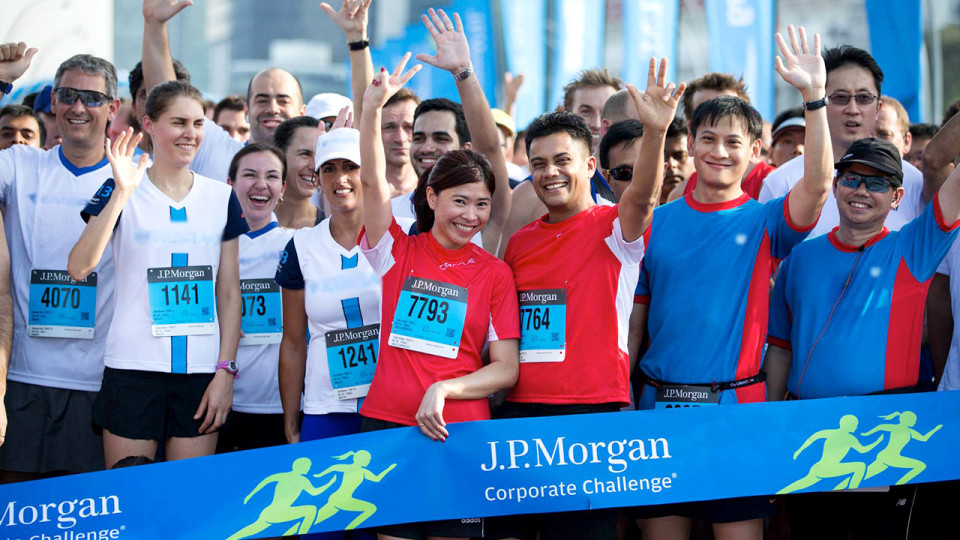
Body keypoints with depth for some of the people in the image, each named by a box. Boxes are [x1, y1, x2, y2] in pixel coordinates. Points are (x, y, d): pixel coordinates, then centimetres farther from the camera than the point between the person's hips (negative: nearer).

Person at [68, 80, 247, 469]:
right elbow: (79, 267, -16)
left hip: (201, 371, 2)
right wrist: (122, 193, -21)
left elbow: (229, 292, 10)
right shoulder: (120, 192, 0)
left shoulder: (221, 197, 9)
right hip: (133, 368, -2)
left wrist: (226, 370, 1)